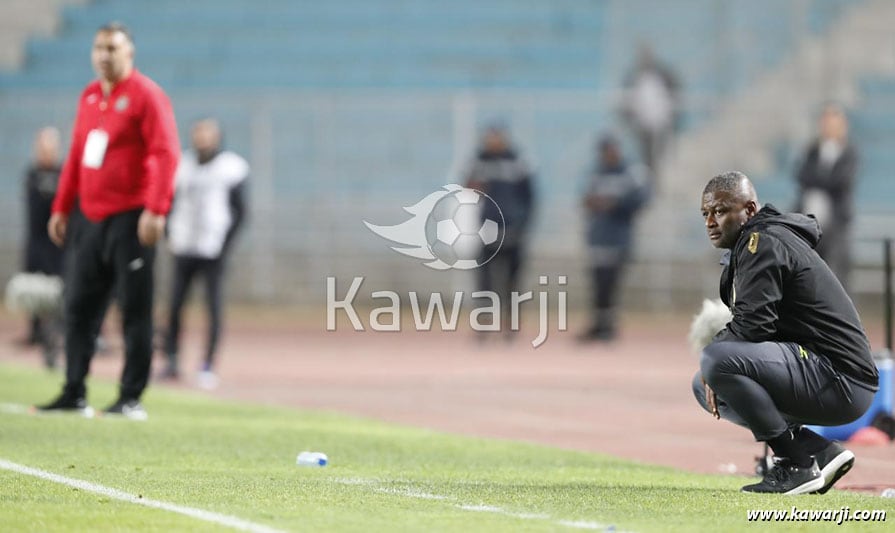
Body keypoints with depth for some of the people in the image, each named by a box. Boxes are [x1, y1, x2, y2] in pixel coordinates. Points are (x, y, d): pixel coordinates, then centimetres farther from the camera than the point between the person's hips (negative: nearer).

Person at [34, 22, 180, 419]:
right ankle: (74, 394, 12)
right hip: (92, 218, 7)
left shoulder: (146, 95, -8)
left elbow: (166, 153, -15)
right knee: (79, 306, 7)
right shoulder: (89, 97, 15)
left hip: (131, 219, -7)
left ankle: (132, 398, -1)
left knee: (134, 309, -4)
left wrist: (156, 210, -24)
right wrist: (61, 208, 19)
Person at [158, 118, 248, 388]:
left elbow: (239, 211, -2)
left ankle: (208, 367, -1)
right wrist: (170, 235, 3)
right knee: (174, 306, 0)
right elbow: (171, 202, 15)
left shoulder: (230, 168, -2)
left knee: (213, 306, -5)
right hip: (184, 249, 4)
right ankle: (172, 361, 8)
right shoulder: (184, 165, 9)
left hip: (213, 251, -4)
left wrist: (225, 243, -10)